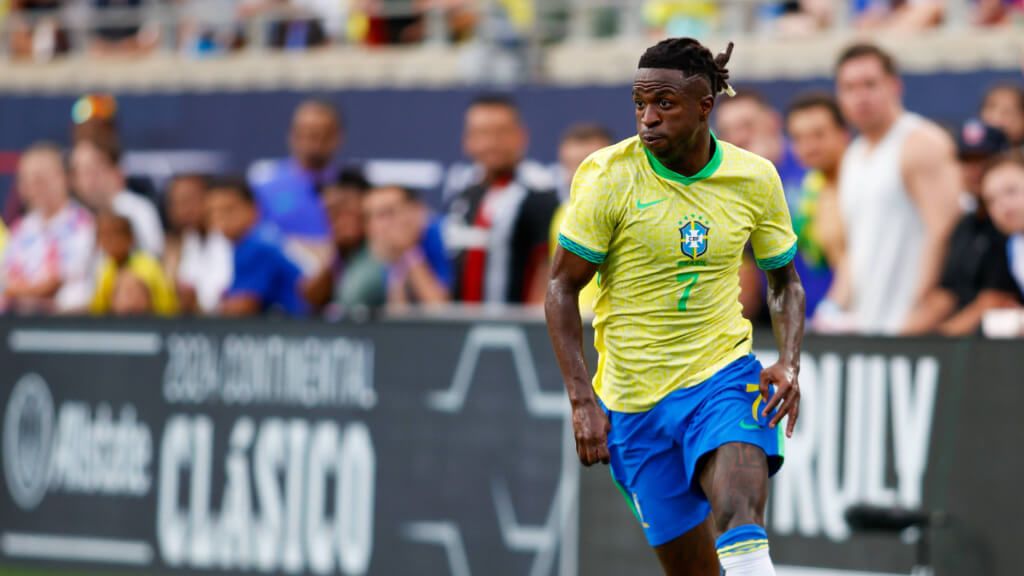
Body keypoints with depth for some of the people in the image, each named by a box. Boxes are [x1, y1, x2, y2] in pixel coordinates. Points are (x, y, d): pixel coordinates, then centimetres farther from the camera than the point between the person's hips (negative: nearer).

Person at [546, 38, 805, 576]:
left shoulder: (754, 178, -1)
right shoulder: (607, 175, -9)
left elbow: (784, 282, 13)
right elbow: (562, 288, -3)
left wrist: (789, 362, -5)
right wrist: (582, 400, -11)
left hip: (724, 376, 0)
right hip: (633, 401, 0)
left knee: (739, 511, -28)